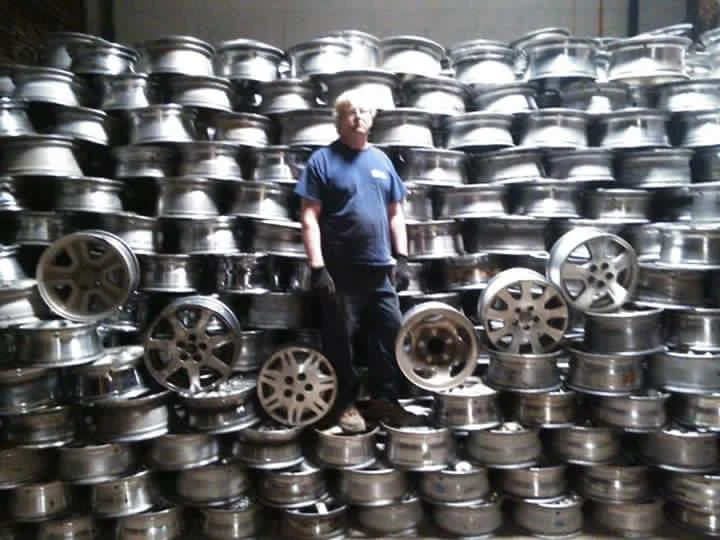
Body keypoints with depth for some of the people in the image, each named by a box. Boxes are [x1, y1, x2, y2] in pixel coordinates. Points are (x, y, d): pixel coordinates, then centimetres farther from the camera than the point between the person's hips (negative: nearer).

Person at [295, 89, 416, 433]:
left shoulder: (382, 160, 12)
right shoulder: (323, 160, -3)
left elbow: (395, 214, 15)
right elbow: (309, 217, -8)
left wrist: (401, 257, 6)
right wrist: (317, 267, -15)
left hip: (381, 268, 5)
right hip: (341, 270, -4)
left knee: (391, 333, 8)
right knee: (341, 339, 5)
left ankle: (385, 398, 23)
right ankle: (346, 403, 20)